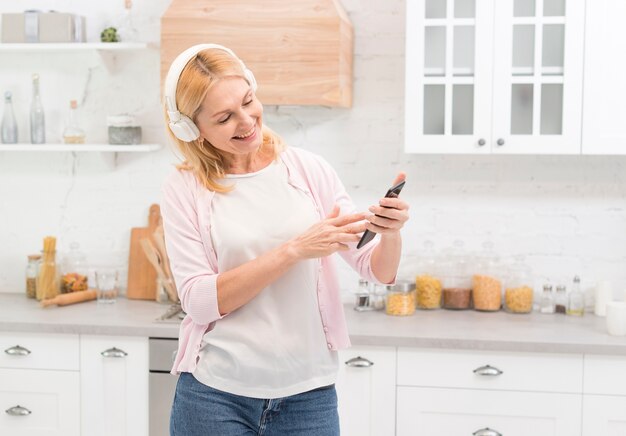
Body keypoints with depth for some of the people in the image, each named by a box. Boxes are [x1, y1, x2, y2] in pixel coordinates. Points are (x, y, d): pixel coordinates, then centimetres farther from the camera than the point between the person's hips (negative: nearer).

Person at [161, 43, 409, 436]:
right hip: (216, 395, -1)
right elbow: (200, 301, -12)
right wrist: (295, 249, -20)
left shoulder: (309, 169, -2)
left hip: (308, 394, 1)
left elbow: (379, 271, 1)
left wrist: (390, 234, -21)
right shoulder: (184, 188, -4)